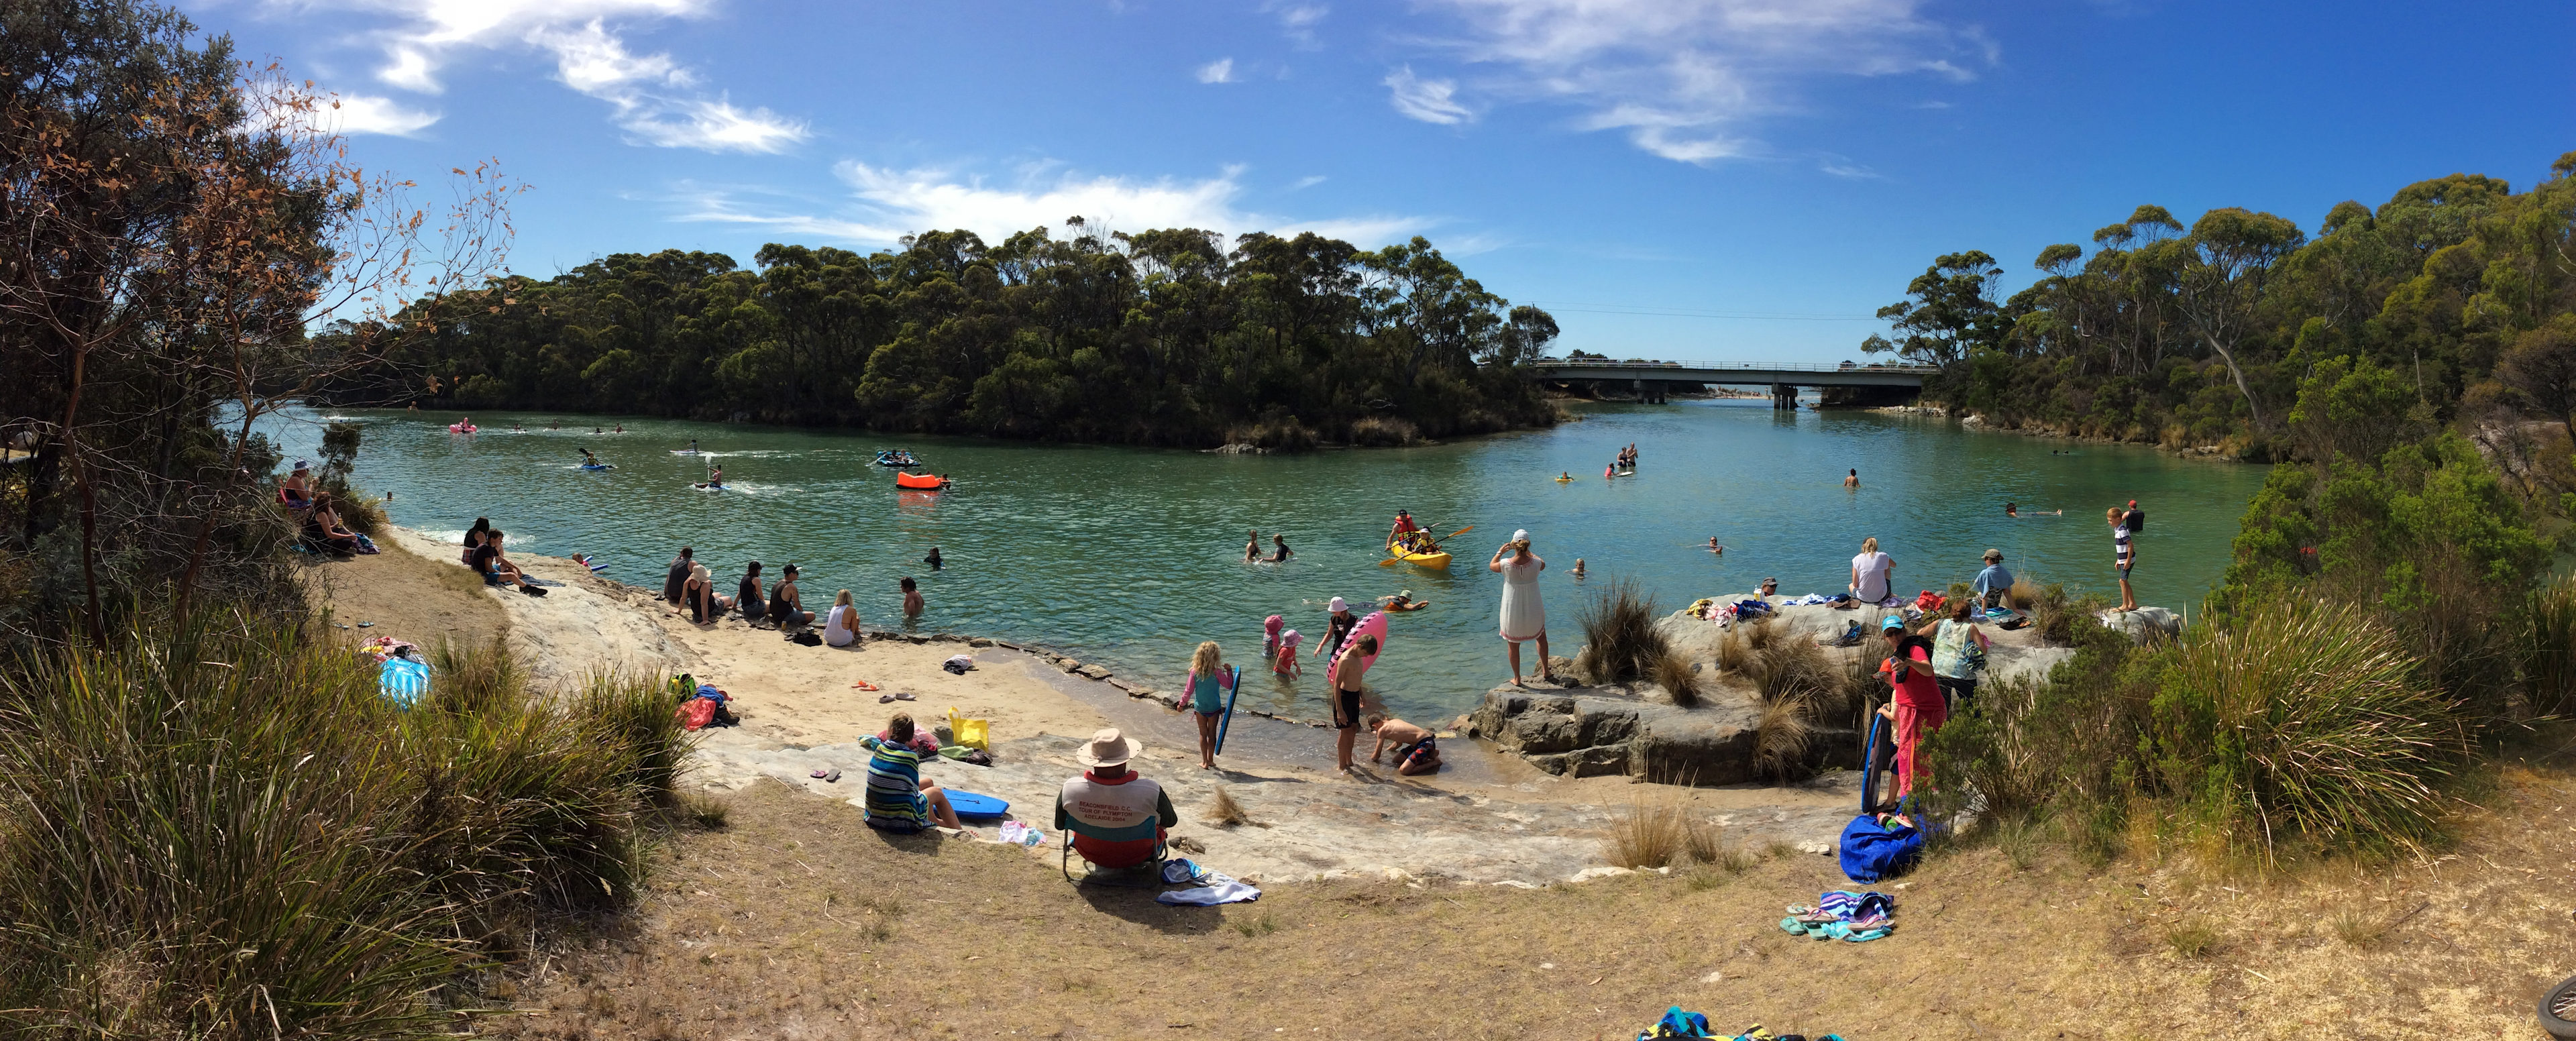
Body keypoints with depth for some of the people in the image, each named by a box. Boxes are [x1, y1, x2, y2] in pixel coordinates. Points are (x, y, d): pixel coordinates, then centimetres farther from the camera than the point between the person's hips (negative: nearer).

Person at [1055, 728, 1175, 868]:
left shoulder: (1070, 789, -29)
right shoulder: (1151, 792, -35)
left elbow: (1059, 825, -8)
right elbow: (1171, 821, -14)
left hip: (1091, 854, 2)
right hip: (1136, 856, -2)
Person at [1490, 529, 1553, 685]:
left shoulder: (1506, 565, -21)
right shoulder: (1535, 564, -17)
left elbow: (1491, 566, 3)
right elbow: (1543, 564, 10)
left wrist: (1500, 552, 17)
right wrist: (1529, 552, 21)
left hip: (1512, 612, -1)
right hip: (1533, 611, 1)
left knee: (1513, 646, 18)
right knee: (1541, 637, 29)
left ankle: (1517, 679, 28)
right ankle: (1545, 671, 32)